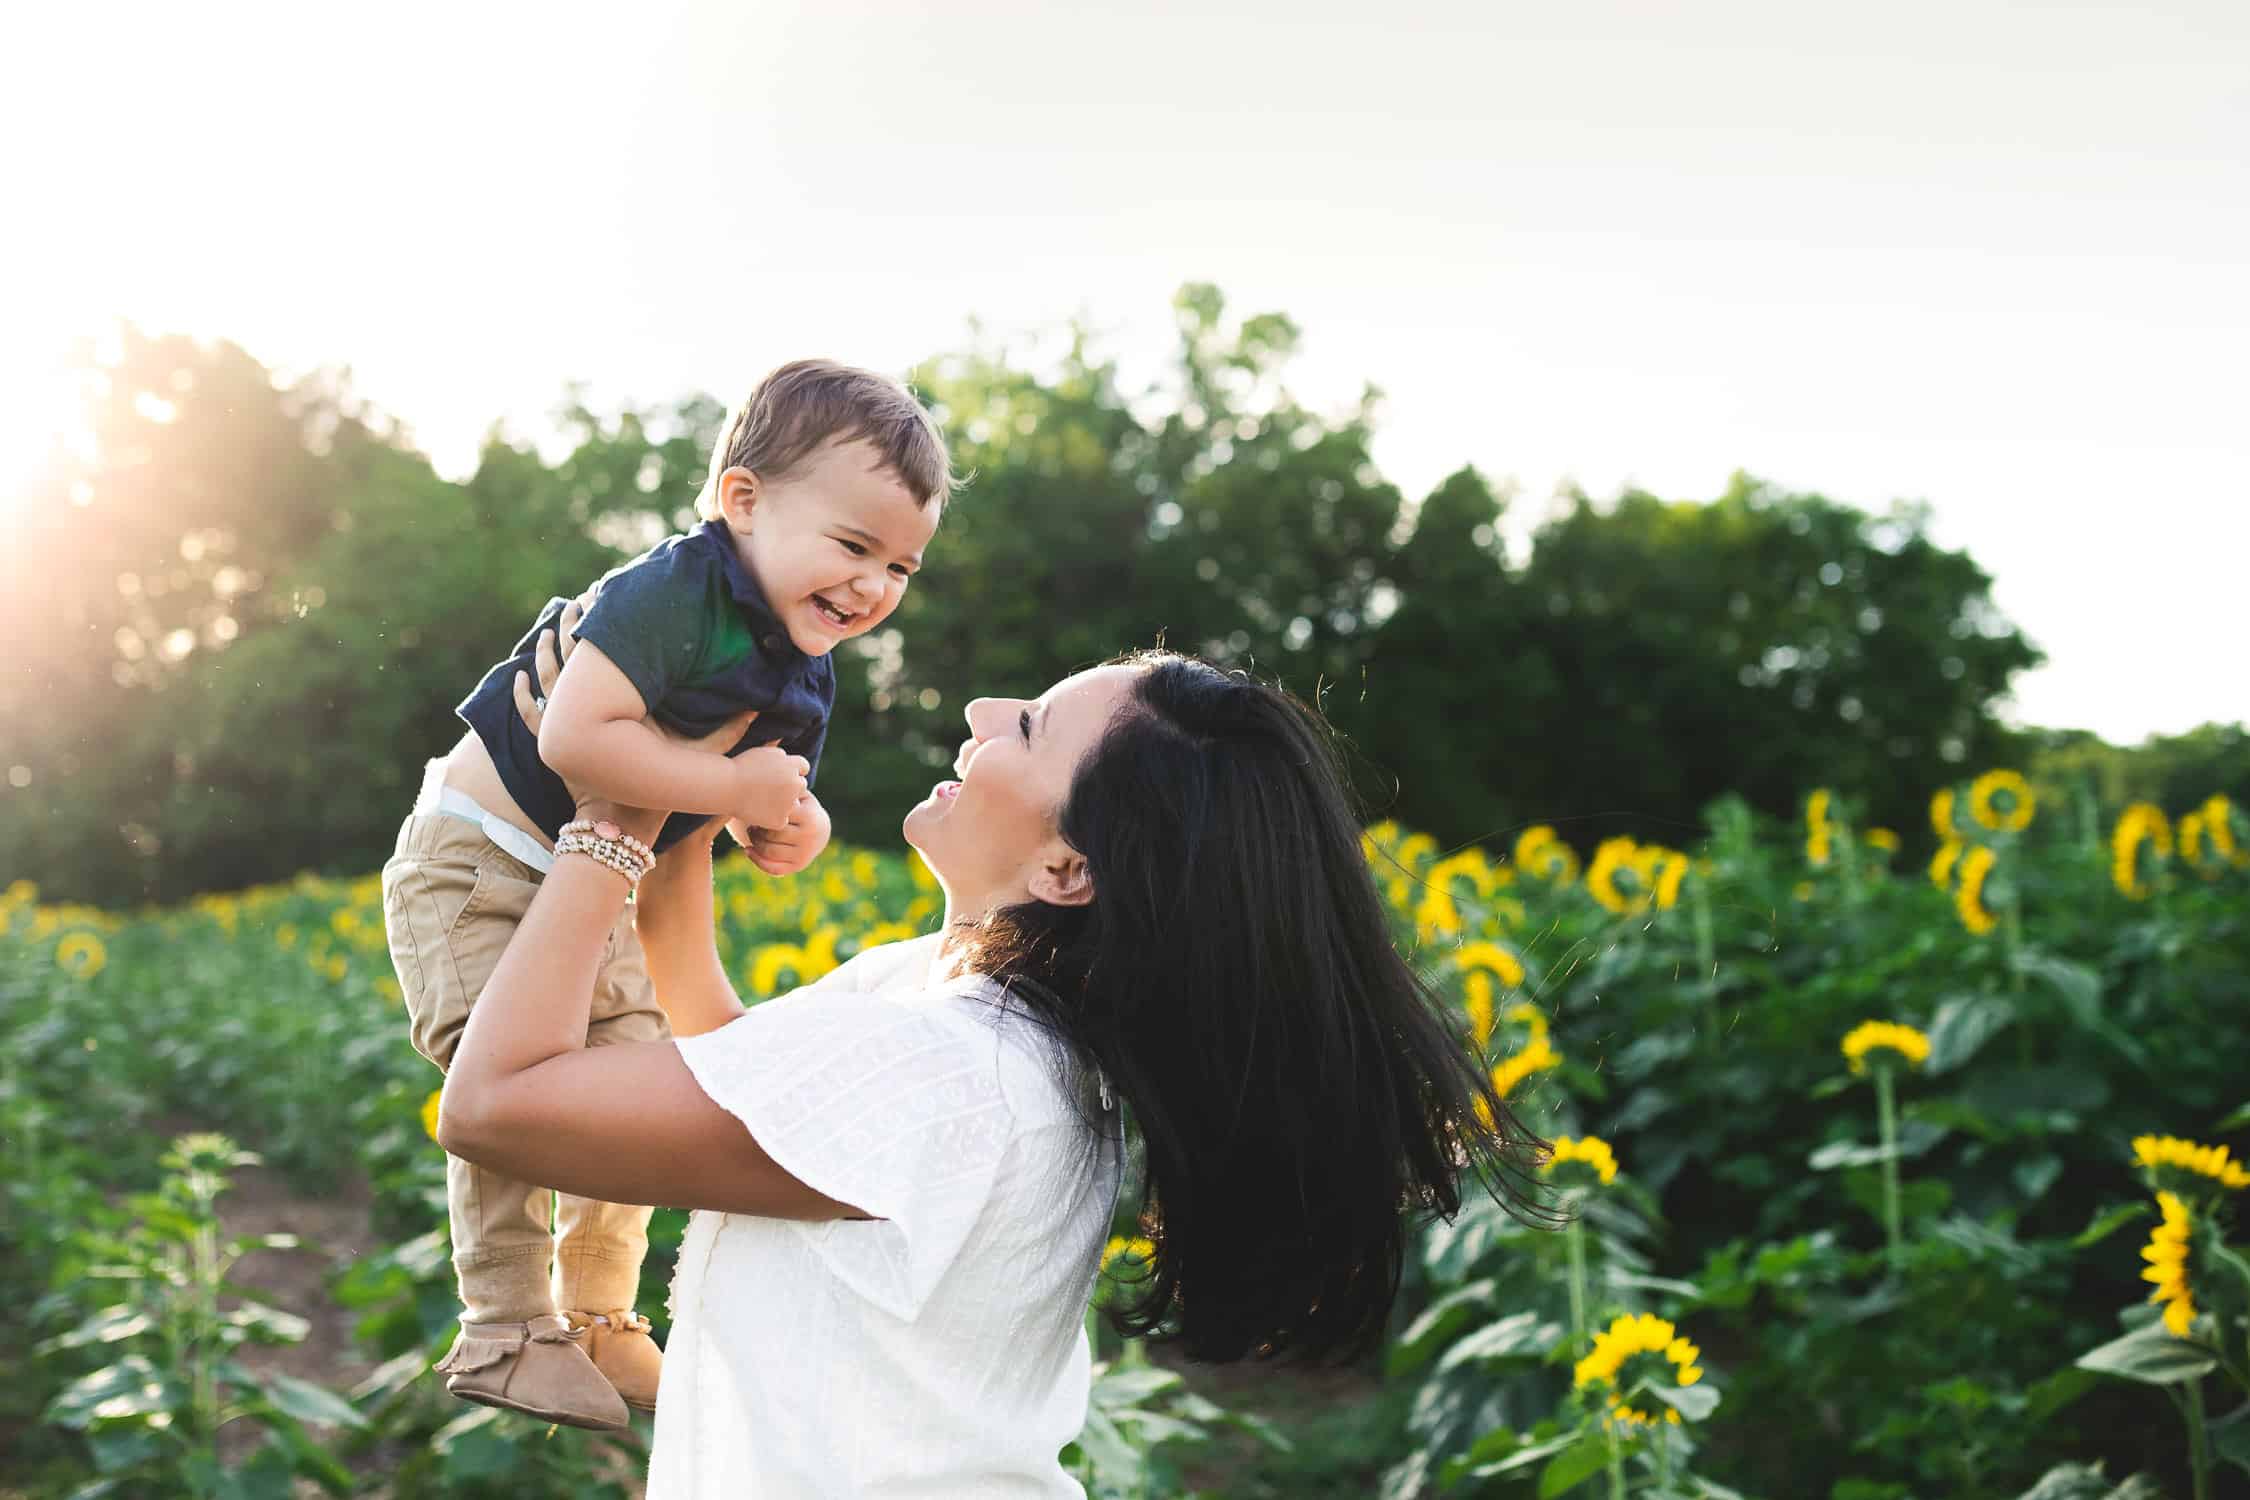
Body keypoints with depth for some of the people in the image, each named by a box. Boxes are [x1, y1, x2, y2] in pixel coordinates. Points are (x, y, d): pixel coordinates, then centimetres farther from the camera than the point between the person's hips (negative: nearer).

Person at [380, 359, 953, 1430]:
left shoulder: (803, 678, 0)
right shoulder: (673, 594, -27)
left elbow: (761, 806, 14)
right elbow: (574, 739, -37)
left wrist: (791, 827, -12)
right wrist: (735, 788, -31)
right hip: (475, 866, -8)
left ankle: (598, 1318, 24)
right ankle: (504, 1333, 1)